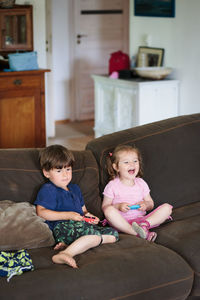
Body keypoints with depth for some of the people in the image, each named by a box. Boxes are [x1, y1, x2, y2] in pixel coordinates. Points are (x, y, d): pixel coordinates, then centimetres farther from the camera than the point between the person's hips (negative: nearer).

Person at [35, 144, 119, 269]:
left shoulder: (75, 188, 30)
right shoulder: (48, 190, 3)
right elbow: (41, 212, -10)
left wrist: (88, 215, 9)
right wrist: (68, 215, -14)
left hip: (81, 225, 9)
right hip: (62, 227, -9)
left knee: (113, 234, -8)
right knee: (95, 235, -31)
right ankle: (65, 254, -48)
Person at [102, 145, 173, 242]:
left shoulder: (141, 183, 14)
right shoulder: (112, 185, 3)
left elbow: (151, 203, 18)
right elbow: (105, 207, 3)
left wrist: (146, 204, -6)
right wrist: (118, 206, -16)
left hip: (141, 218, 4)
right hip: (122, 222, -3)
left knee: (167, 207, -12)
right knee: (109, 210, -36)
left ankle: (144, 224, -37)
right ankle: (140, 233, -43)